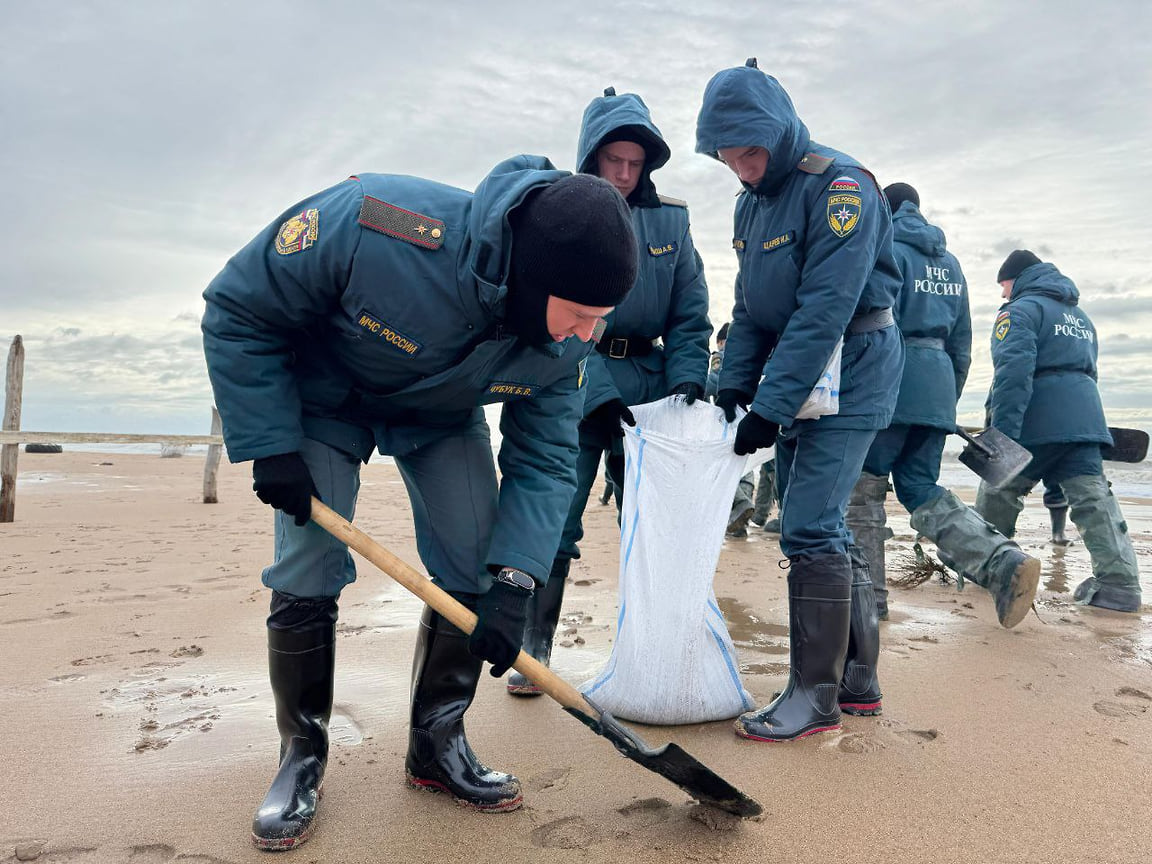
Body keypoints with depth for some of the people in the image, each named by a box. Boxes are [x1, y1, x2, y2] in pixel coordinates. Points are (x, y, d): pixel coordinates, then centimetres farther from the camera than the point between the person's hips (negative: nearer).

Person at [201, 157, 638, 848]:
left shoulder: (567, 337, -27)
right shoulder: (373, 225, -41)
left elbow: (545, 459, -17)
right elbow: (238, 310, -25)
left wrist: (514, 584, -25)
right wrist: (270, 447, -25)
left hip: (444, 414, 4)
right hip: (323, 394, -3)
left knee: (475, 570, -4)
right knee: (307, 575, -9)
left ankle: (438, 744, 15)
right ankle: (303, 755, 13)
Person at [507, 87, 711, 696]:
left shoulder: (670, 221, 7)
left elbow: (690, 316, 8)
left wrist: (686, 384, -8)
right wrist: (603, 395, -21)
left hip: (650, 384, 3)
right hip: (575, 386, -3)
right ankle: (535, 648, 10)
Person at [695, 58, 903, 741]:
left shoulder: (840, 184, -15)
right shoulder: (753, 202, 12)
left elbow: (825, 308, -23)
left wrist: (771, 405, -24)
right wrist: (733, 386, 1)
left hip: (853, 371, -9)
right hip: (798, 380, 9)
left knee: (810, 529, -12)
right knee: (824, 529, 10)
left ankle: (817, 693, 1)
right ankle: (857, 678, 23)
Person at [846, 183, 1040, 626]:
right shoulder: (949, 262, 21)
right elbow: (962, 341, 21)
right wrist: (949, 398, 25)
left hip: (892, 378, -7)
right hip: (938, 381, 7)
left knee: (864, 489, 2)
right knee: (921, 488, 11)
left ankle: (869, 595, 5)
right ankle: (1004, 562, -5)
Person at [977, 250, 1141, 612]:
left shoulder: (1020, 310, -3)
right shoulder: (1081, 317, 27)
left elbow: (1013, 372, -17)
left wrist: (1001, 433, -22)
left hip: (1037, 424, -7)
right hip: (1086, 418, 7)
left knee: (998, 493, 8)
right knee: (1093, 499, -1)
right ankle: (1121, 582, -10)